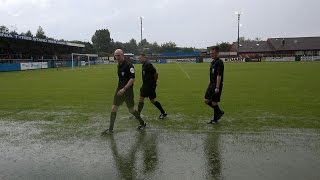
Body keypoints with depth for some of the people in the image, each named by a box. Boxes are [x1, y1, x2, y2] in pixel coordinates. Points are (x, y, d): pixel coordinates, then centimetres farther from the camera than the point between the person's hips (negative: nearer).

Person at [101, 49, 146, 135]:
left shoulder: (129, 65, -17)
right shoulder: (119, 65, 8)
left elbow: (132, 79, -22)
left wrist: (124, 89, -28)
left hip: (128, 91, -7)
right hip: (119, 89, 7)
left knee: (131, 110, 3)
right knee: (113, 108, 3)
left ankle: (142, 123, 26)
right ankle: (110, 129, 11)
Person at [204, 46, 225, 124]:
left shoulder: (219, 62, -15)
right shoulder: (212, 62, 14)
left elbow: (219, 76, -21)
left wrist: (217, 87, -24)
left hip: (217, 85, -9)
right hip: (211, 84, 9)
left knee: (214, 102, -1)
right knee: (206, 100, 8)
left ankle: (215, 119, 15)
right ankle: (219, 112, 24)